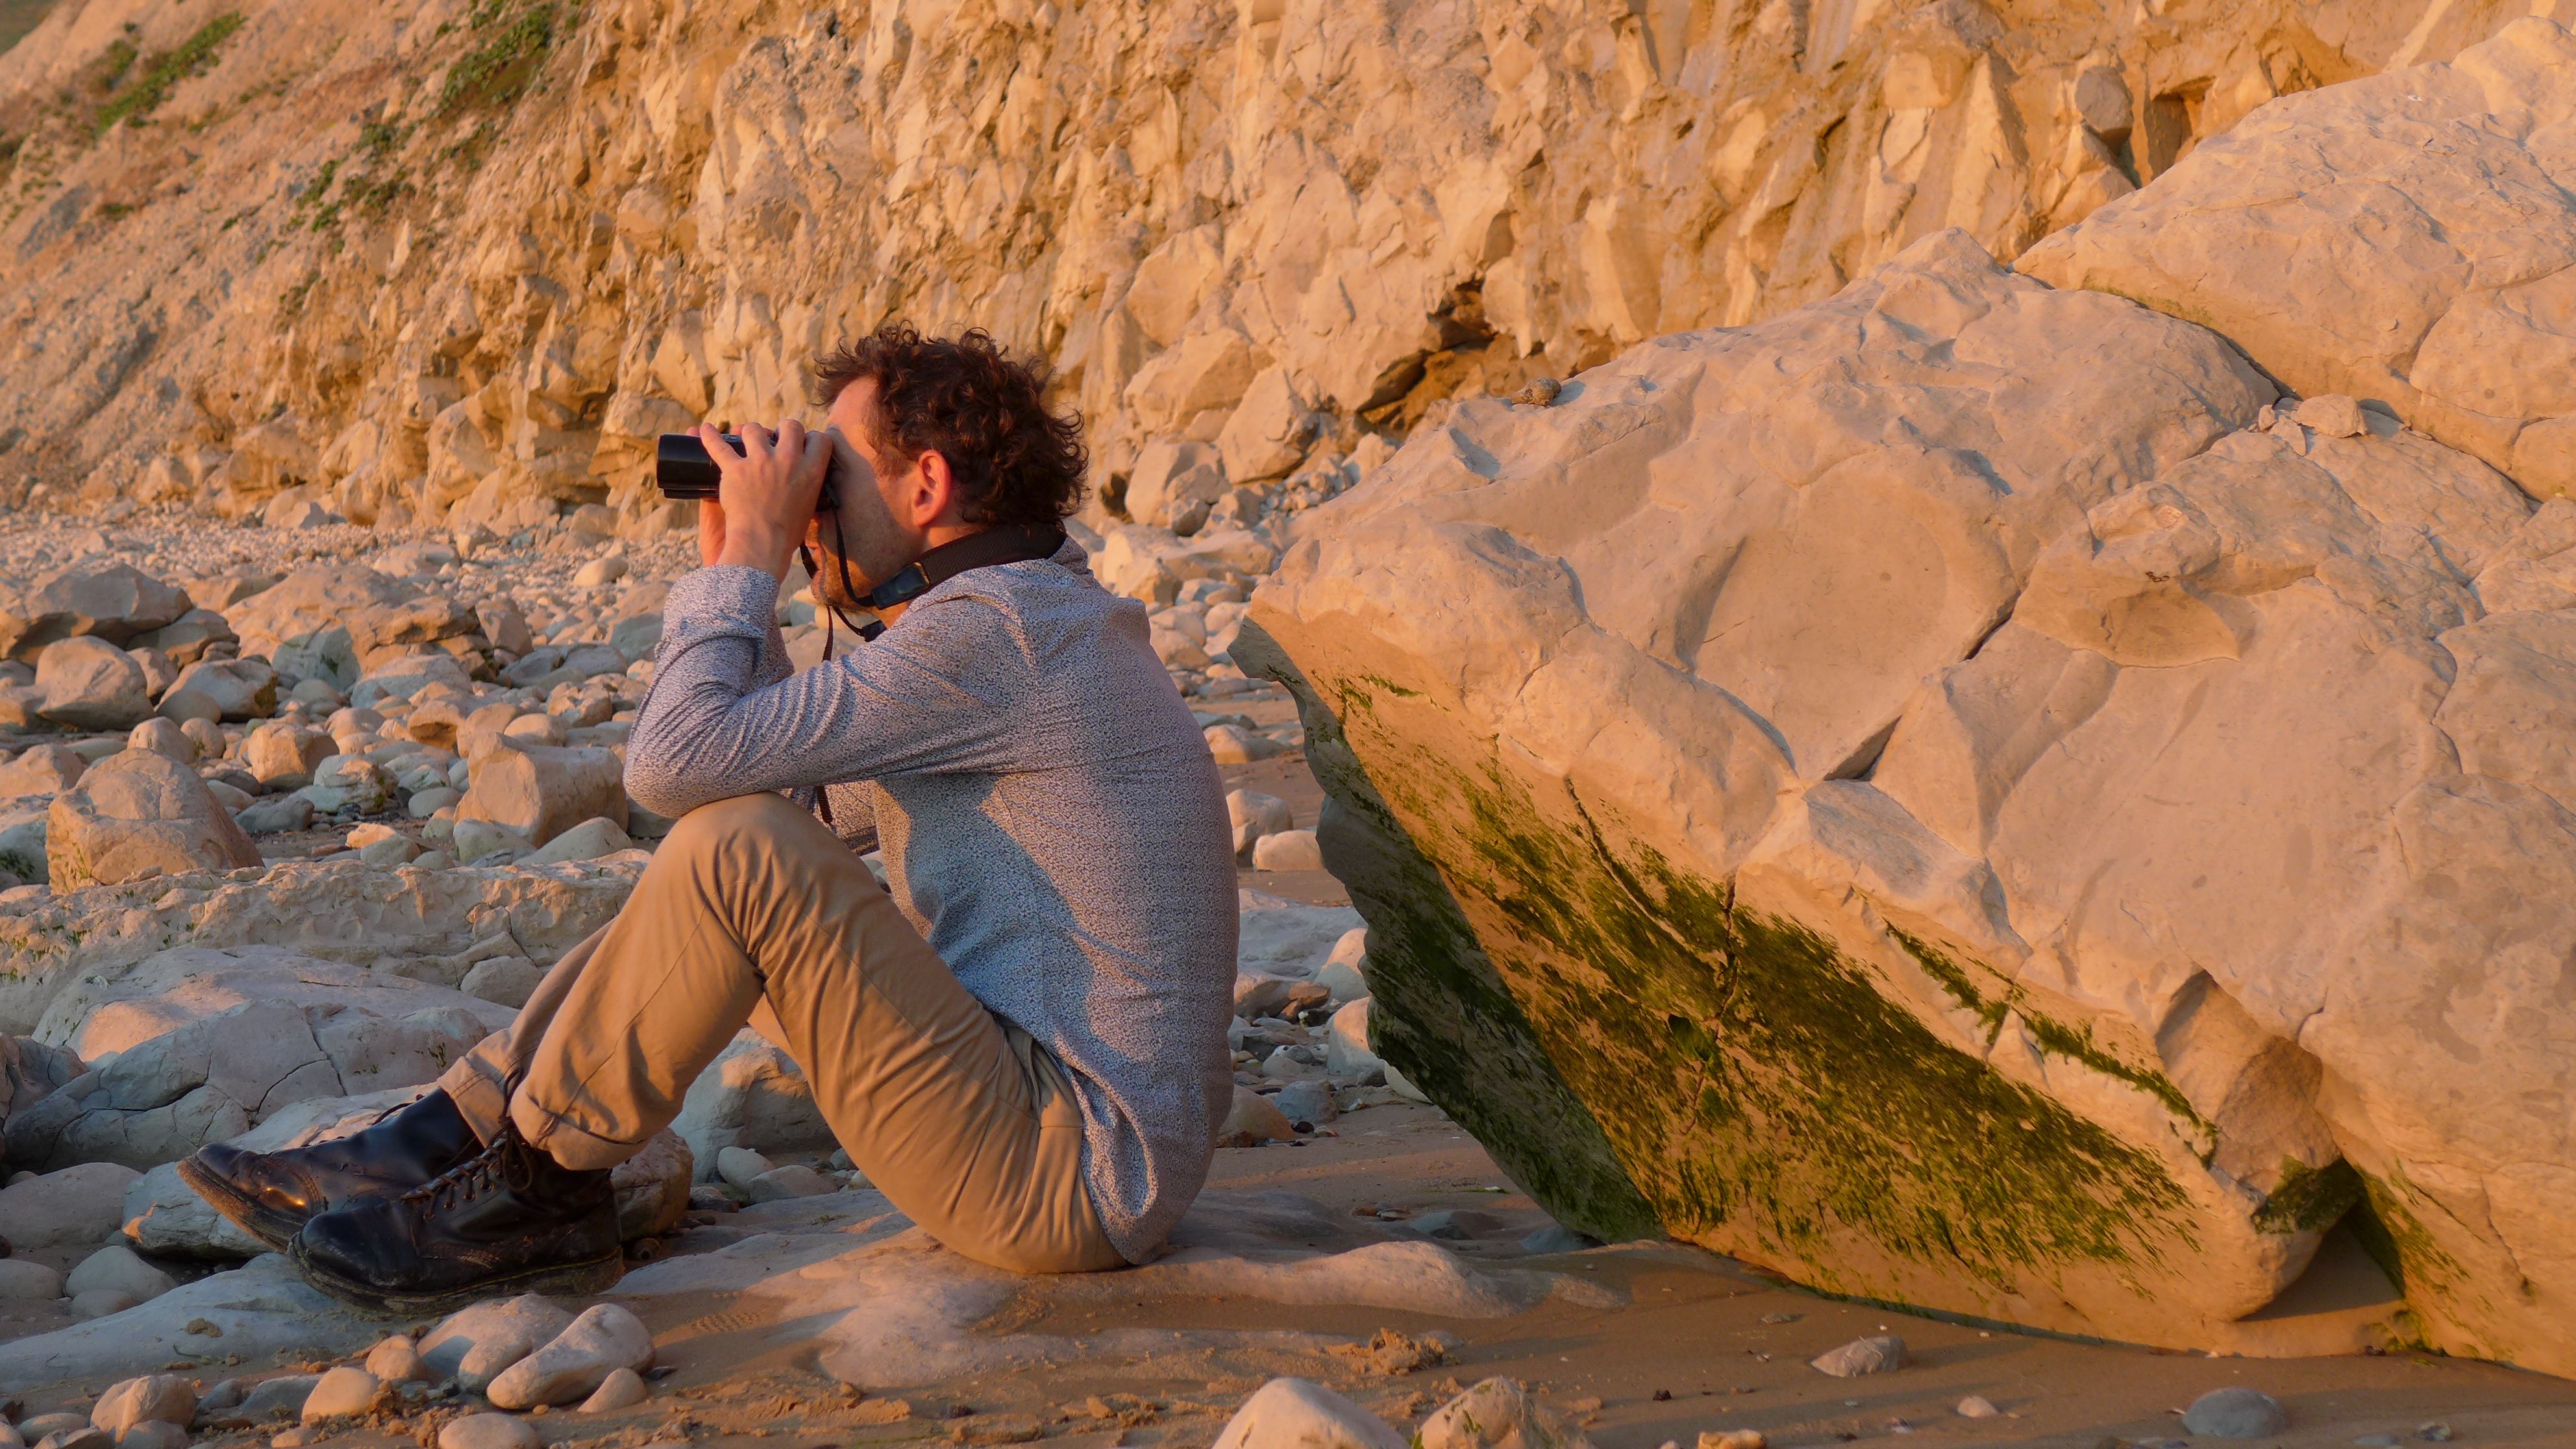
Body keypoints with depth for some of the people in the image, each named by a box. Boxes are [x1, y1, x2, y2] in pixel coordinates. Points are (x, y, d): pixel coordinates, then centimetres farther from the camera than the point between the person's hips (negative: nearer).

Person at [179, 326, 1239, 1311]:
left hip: (1066, 1172, -10)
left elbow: (674, 762, -20)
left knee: (739, 849, -20)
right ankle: (433, 1147, 13)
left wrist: (756, 547, -6)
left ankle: (534, 1199, -2)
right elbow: (801, 801, 21)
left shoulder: (996, 632, -17)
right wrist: (733, 567, 14)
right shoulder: (1020, 624, 16)